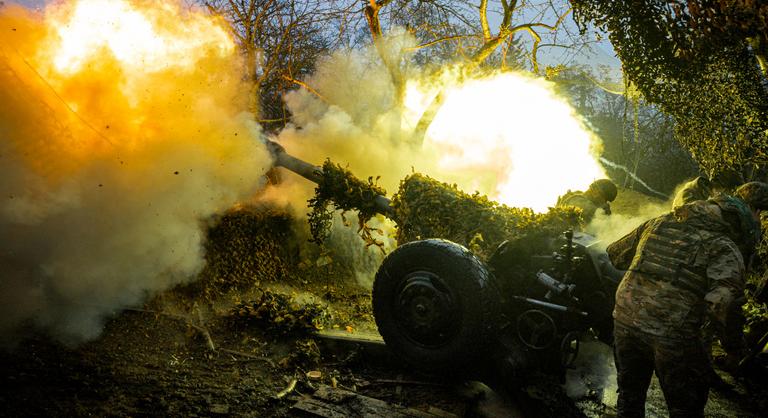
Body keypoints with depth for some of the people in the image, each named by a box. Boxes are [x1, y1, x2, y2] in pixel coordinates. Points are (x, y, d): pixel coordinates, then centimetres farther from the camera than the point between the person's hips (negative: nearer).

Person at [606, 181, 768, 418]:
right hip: (672, 336, -5)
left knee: (630, 398, 24)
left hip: (625, 322, 5)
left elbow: (615, 255, 19)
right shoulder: (724, 247, -6)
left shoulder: (659, 222, 11)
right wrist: (734, 347, -5)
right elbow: (723, 303, -21)